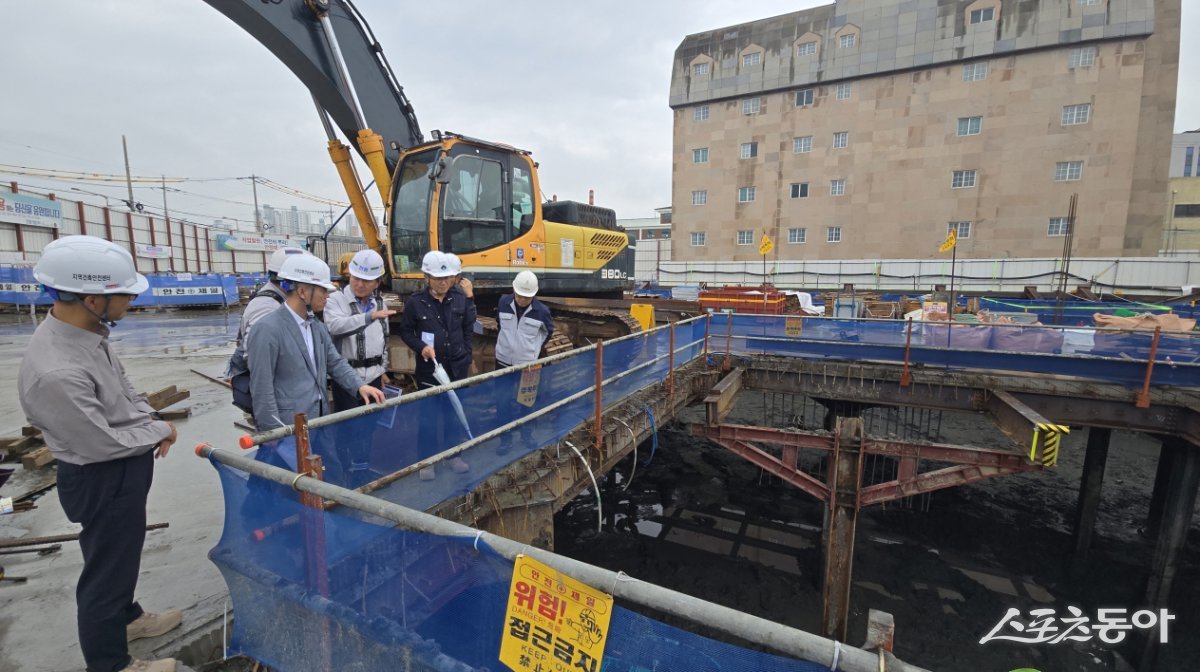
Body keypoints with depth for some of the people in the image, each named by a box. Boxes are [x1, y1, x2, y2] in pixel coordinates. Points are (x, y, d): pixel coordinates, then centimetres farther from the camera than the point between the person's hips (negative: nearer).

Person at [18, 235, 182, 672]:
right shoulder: (55, 372, -35)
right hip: (103, 483, -9)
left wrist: (149, 420, -3)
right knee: (106, 569, 13)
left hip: (124, 471, 9)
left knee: (121, 555, 29)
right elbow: (104, 443, -26)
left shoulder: (86, 331, -7)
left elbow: (122, 388, 9)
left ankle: (127, 617, 53)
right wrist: (160, 432, -12)